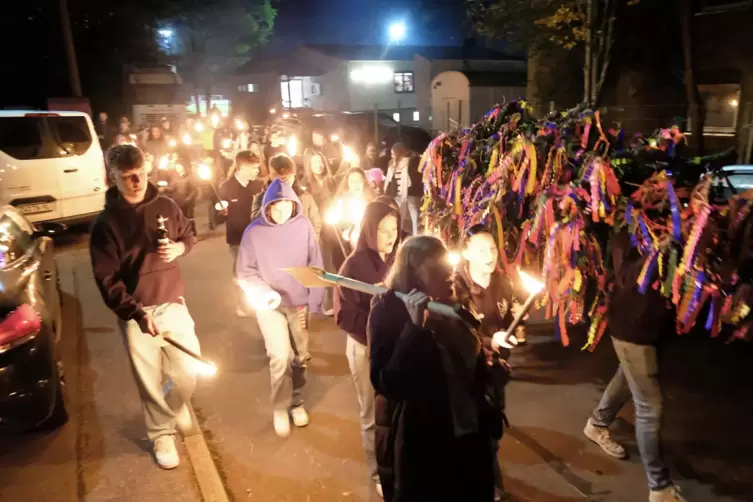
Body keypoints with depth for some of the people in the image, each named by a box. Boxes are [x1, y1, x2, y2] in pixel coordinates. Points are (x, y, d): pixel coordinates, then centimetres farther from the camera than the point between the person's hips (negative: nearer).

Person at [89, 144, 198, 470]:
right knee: (150, 380, 8)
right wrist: (137, 314, -24)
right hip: (135, 313, -2)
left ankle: (177, 404, 43)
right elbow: (107, 280, -13)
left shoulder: (165, 206, -1)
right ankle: (161, 434, 31)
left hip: (173, 304, 3)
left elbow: (188, 235, 17)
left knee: (188, 370, 9)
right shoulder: (105, 223, -10)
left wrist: (179, 247, -8)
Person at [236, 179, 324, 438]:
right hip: (270, 305, -2)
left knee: (300, 356, 12)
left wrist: (312, 302, -6)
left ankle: (296, 402, 34)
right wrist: (264, 293, -22)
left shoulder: (304, 225, -10)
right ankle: (280, 408, 12)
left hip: (299, 303, 2)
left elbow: (315, 266, -4)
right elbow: (245, 272, -6)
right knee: (280, 356, -10)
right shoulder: (254, 231, -12)